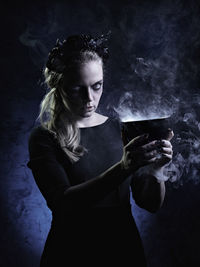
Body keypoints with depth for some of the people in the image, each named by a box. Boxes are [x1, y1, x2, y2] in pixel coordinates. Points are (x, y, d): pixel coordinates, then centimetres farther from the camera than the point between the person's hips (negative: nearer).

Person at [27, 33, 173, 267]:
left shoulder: (119, 129, 0)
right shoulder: (44, 138, -9)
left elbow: (151, 203, -2)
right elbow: (62, 202, -22)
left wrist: (156, 168, -21)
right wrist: (123, 168, -33)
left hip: (125, 248, 3)